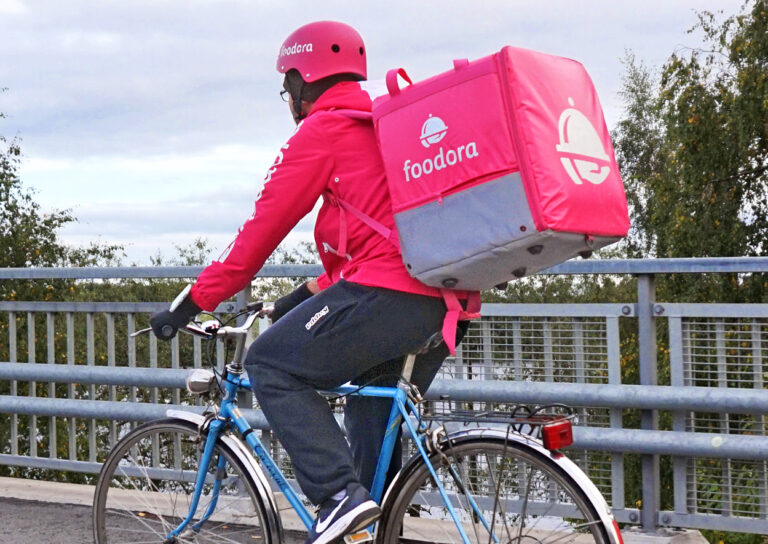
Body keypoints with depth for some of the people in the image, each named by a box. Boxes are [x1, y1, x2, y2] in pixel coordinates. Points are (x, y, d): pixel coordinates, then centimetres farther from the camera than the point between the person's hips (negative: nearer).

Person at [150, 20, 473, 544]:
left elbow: (264, 226, -1)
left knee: (271, 364, 1)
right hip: (442, 303, 9)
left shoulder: (323, 131, 0)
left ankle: (339, 492, -11)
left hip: (386, 294, -9)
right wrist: (307, 296, 29)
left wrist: (192, 302, 7)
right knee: (373, 414, 22)